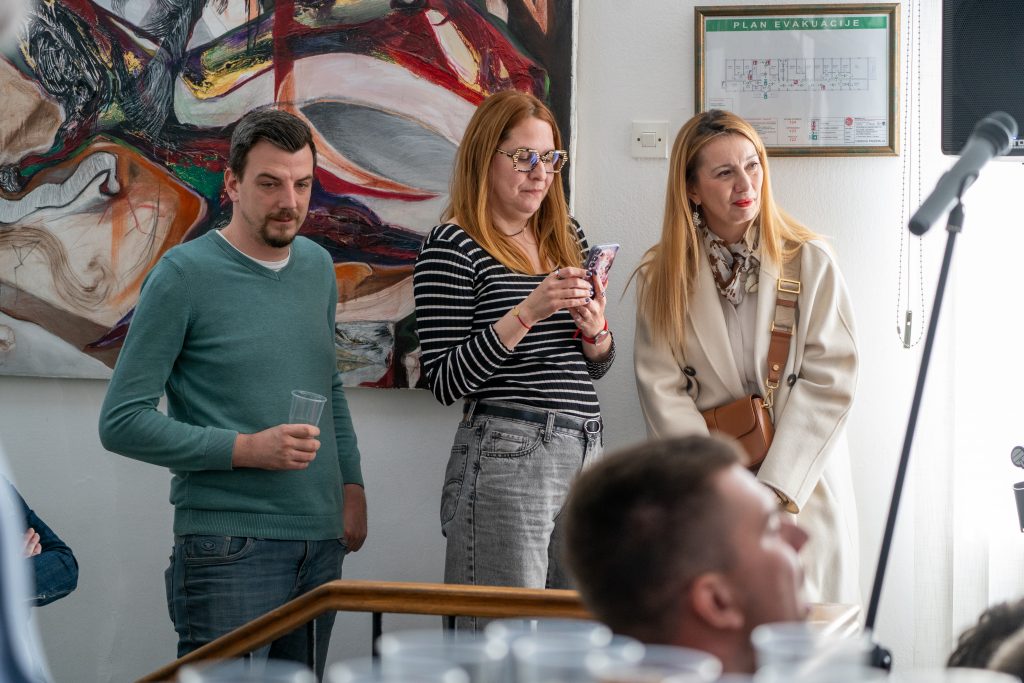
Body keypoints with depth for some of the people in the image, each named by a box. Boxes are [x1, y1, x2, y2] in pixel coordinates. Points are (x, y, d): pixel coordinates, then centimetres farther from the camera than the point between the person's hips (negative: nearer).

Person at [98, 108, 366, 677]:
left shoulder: (319, 267, 12)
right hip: (229, 545, -6)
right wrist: (248, 449, -17)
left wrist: (352, 484, 11)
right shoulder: (185, 274, -8)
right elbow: (123, 422, -10)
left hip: (320, 542, 6)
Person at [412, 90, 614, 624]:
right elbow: (445, 383, -13)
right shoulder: (452, 246, -6)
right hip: (505, 456, -7)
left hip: (584, 453, 7)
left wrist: (595, 333, -3)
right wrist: (526, 314, -21)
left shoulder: (568, 236, 14)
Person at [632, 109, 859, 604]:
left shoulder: (812, 264, 1)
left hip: (801, 492, -1)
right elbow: (663, 392, -2)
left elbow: (829, 382, -5)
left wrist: (775, 488, -13)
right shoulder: (661, 277, 5)